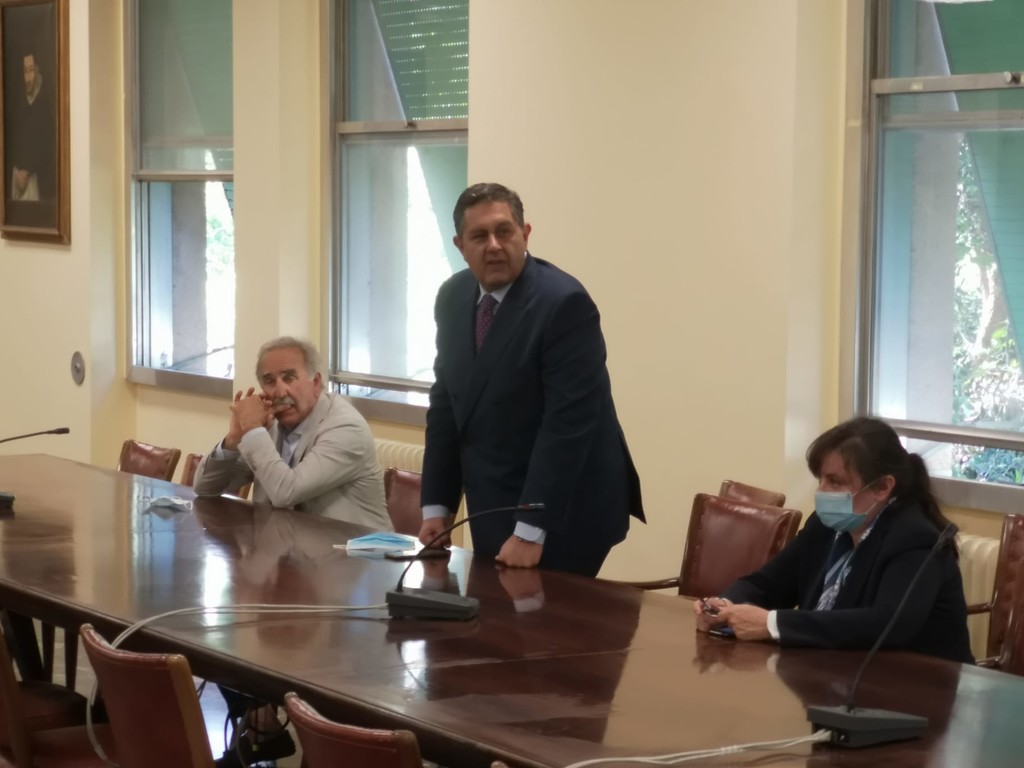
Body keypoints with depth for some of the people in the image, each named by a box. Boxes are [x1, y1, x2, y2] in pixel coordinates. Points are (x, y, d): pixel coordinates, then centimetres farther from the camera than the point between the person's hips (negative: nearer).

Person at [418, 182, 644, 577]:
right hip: (492, 509, 7)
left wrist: (531, 531, -24)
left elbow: (568, 422, -23)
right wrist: (436, 506, 5)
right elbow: (446, 404, 10)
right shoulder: (453, 297, 4)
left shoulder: (565, 303, -20)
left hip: (561, 514, -7)